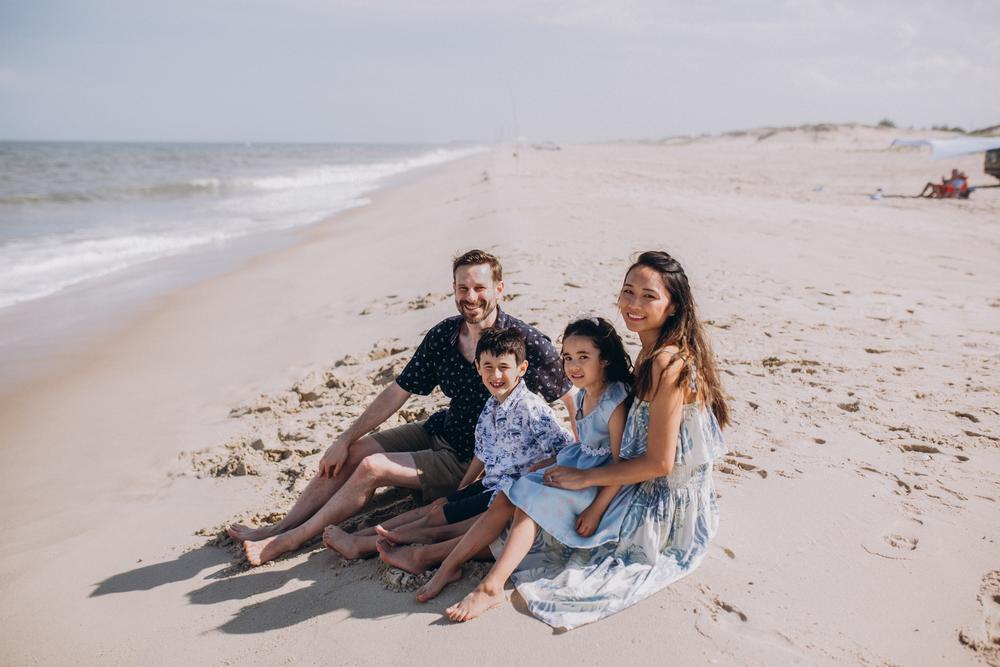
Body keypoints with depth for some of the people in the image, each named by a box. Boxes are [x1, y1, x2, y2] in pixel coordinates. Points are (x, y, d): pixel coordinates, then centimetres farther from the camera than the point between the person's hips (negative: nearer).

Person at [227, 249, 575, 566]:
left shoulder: (525, 341, -23)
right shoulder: (442, 336, -6)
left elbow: (575, 398, -15)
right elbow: (398, 392, 1)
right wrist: (344, 440, 1)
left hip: (475, 460, -6)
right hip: (439, 431, 7)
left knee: (373, 467, -18)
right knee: (350, 453, -3)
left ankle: (289, 541, -4)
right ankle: (278, 528, 9)